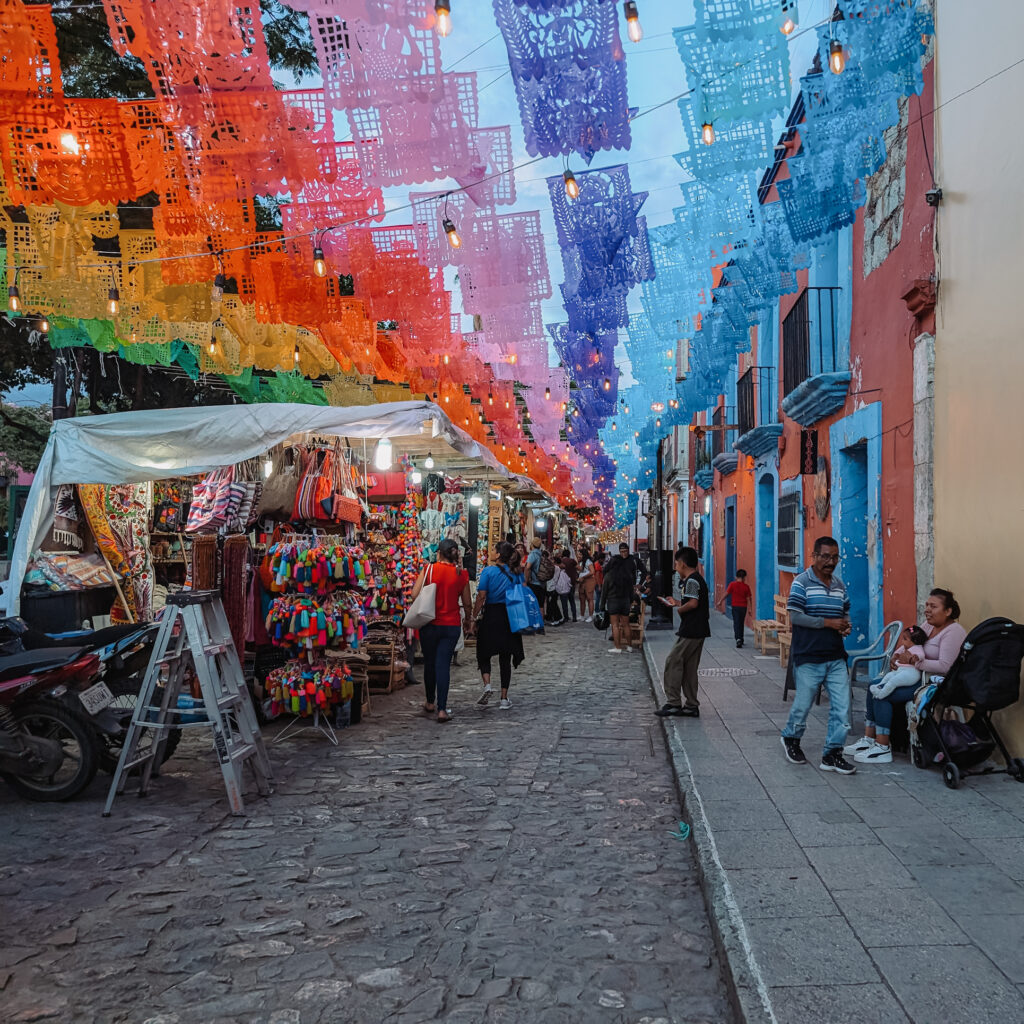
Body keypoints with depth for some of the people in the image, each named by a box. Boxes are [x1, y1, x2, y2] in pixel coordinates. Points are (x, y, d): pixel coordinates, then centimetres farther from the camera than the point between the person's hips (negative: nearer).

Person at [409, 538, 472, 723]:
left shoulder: (428, 569, -6)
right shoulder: (461, 574, -2)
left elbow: (415, 594, -11)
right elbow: (467, 604, 4)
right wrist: (468, 621, 20)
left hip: (430, 624, 0)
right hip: (451, 626, 0)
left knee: (429, 663, 16)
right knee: (444, 665, 2)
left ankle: (430, 702, 32)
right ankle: (442, 709, -5)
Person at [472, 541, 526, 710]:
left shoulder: (489, 571, -8)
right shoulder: (517, 573, 3)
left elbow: (481, 596, -12)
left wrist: (475, 615, -5)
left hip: (491, 615, -3)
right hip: (510, 618, 3)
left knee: (483, 654, 12)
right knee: (505, 658, 9)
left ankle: (487, 685, -12)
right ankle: (504, 698, 11)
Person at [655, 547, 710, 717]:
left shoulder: (691, 581, -14)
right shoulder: (699, 579, 16)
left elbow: (693, 603, -26)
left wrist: (679, 609, -10)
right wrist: (677, 602, 20)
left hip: (689, 632, -10)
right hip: (699, 631, 10)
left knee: (673, 663, -4)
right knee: (690, 668, 12)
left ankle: (673, 703, -2)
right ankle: (691, 706, 15)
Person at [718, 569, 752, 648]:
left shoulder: (732, 584, -6)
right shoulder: (746, 587, -1)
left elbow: (726, 594, -6)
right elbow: (748, 599, 0)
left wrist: (720, 601, 5)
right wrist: (749, 609, 4)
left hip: (735, 606, -2)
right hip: (743, 607, 2)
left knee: (736, 623, -3)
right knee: (741, 623, 16)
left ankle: (738, 639, -20)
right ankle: (741, 639, 25)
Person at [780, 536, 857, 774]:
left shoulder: (839, 585, 12)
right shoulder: (802, 582, -9)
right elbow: (795, 616, -16)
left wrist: (846, 625, -1)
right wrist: (828, 623, -18)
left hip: (836, 658, 6)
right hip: (808, 658, -5)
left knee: (842, 706, 0)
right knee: (803, 704, 7)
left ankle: (832, 753, 11)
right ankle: (790, 738, 34)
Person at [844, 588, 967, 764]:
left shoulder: (953, 631, -16)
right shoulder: (929, 625, 12)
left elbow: (945, 666, -25)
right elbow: (908, 643, 23)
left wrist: (913, 661, -20)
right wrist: (896, 656, 1)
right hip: (918, 676, 10)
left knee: (882, 695, -19)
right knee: (874, 688, -3)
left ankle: (883, 748, -13)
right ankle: (868, 739, 0)